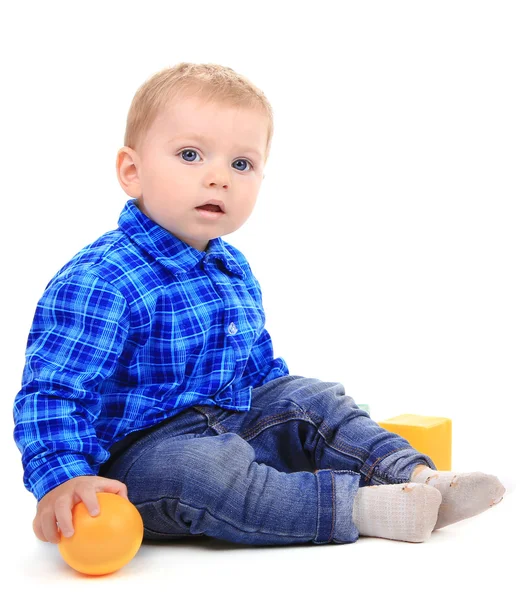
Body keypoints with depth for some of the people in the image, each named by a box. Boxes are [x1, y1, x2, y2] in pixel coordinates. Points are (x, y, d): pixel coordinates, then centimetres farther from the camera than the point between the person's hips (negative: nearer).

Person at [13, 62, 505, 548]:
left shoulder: (233, 270, 9)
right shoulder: (99, 280, -22)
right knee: (200, 470, -36)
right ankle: (354, 507, -30)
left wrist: (297, 405, 21)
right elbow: (52, 392, -27)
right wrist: (63, 478, -40)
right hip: (142, 451, -9)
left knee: (311, 398, 5)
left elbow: (258, 364, 25)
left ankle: (415, 475, -2)